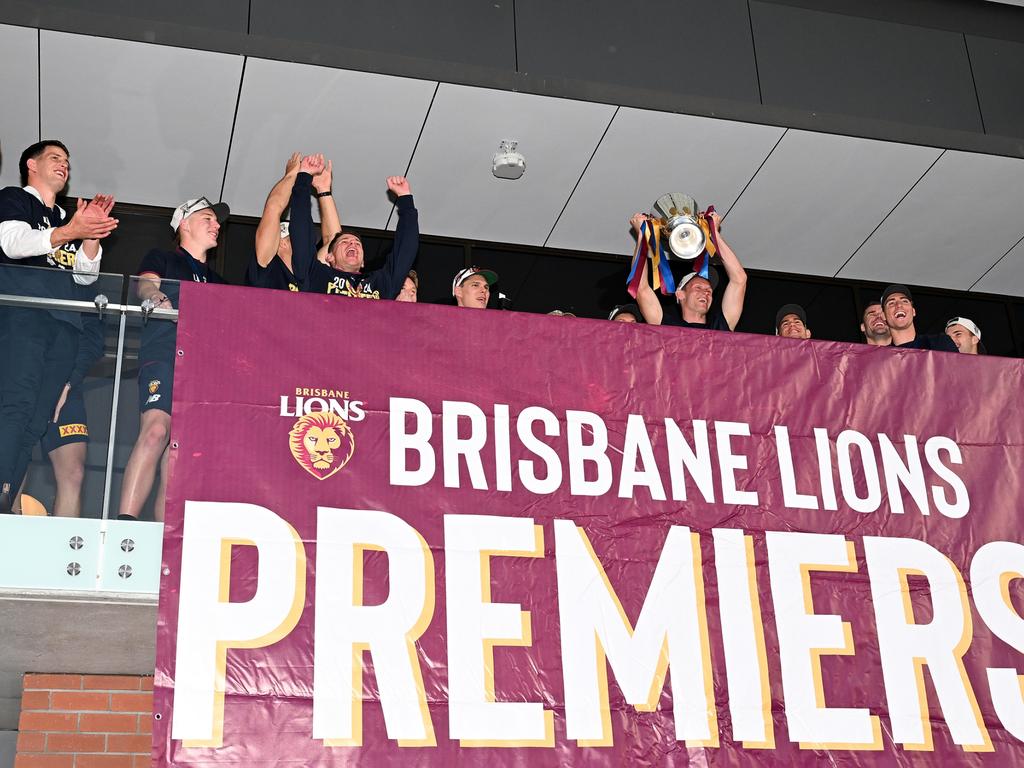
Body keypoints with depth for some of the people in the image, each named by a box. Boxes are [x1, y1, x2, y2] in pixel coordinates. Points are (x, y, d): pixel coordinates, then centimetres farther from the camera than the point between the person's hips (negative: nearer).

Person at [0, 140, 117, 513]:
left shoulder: (65, 219, 33)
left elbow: (86, 274, 24)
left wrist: (92, 232, 9)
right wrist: (69, 232, -13)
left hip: (64, 322, 6)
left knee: (35, 422, -8)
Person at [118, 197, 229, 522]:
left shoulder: (217, 282, 33)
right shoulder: (162, 259, 17)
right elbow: (146, 285, -3)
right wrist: (157, 298, -26)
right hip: (163, 355, -5)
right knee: (156, 431, -29)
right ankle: (125, 522, -37)